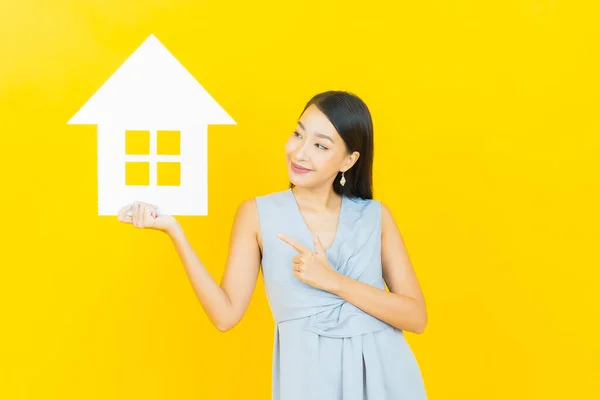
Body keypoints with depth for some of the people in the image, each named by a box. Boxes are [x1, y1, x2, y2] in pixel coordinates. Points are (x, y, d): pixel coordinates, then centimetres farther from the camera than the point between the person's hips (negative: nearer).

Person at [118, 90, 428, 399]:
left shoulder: (375, 215, 1)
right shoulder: (258, 213, -1)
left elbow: (416, 317, -4)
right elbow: (226, 314, -6)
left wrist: (333, 281, -15)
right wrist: (175, 232, -13)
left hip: (383, 372, 1)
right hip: (310, 373, -1)